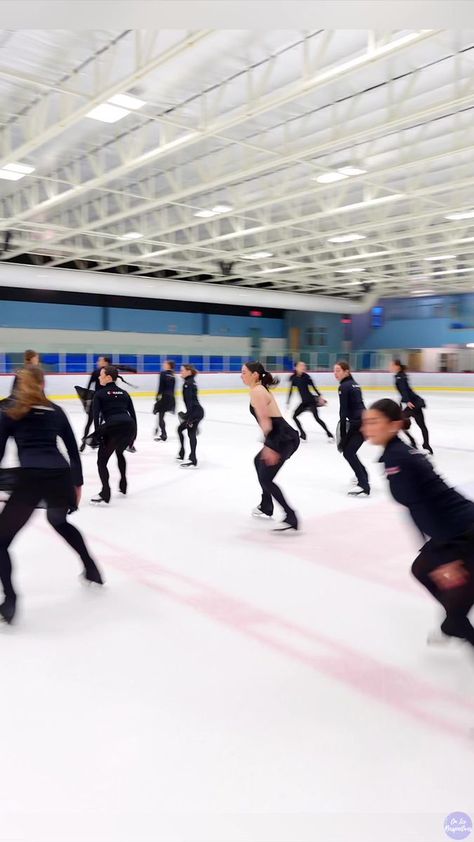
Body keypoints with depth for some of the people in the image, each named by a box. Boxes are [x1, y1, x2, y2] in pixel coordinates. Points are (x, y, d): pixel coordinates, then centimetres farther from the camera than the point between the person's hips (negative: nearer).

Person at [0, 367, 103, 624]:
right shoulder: (55, 411, 19)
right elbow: (73, 450, 21)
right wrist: (78, 483, 29)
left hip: (30, 478, -4)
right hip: (61, 476, 4)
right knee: (59, 521, 36)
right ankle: (92, 570, 39)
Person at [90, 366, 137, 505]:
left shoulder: (99, 394, 11)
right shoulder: (124, 393, 23)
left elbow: (96, 414, -3)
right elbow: (132, 413, 19)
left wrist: (97, 432, -4)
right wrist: (133, 434, 22)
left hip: (112, 427, -5)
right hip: (129, 426, 5)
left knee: (102, 460, 9)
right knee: (119, 453, 34)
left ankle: (105, 493, -5)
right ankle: (123, 486, 39)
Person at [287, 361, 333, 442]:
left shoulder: (306, 376, -9)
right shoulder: (294, 378, 2)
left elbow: (313, 387, -9)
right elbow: (291, 390, 9)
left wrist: (320, 397, -17)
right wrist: (288, 402, 11)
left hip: (311, 400, -6)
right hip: (304, 402, 6)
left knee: (316, 418, -14)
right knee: (294, 416, 3)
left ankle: (329, 434, -7)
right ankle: (303, 434, 11)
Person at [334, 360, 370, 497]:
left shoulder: (344, 386, -11)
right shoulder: (353, 384, 16)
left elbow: (343, 411, -14)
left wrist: (343, 435, -14)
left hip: (359, 423, -9)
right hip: (364, 420, 9)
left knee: (348, 452, -9)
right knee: (347, 448, 23)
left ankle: (364, 486, -16)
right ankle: (362, 475, 41)